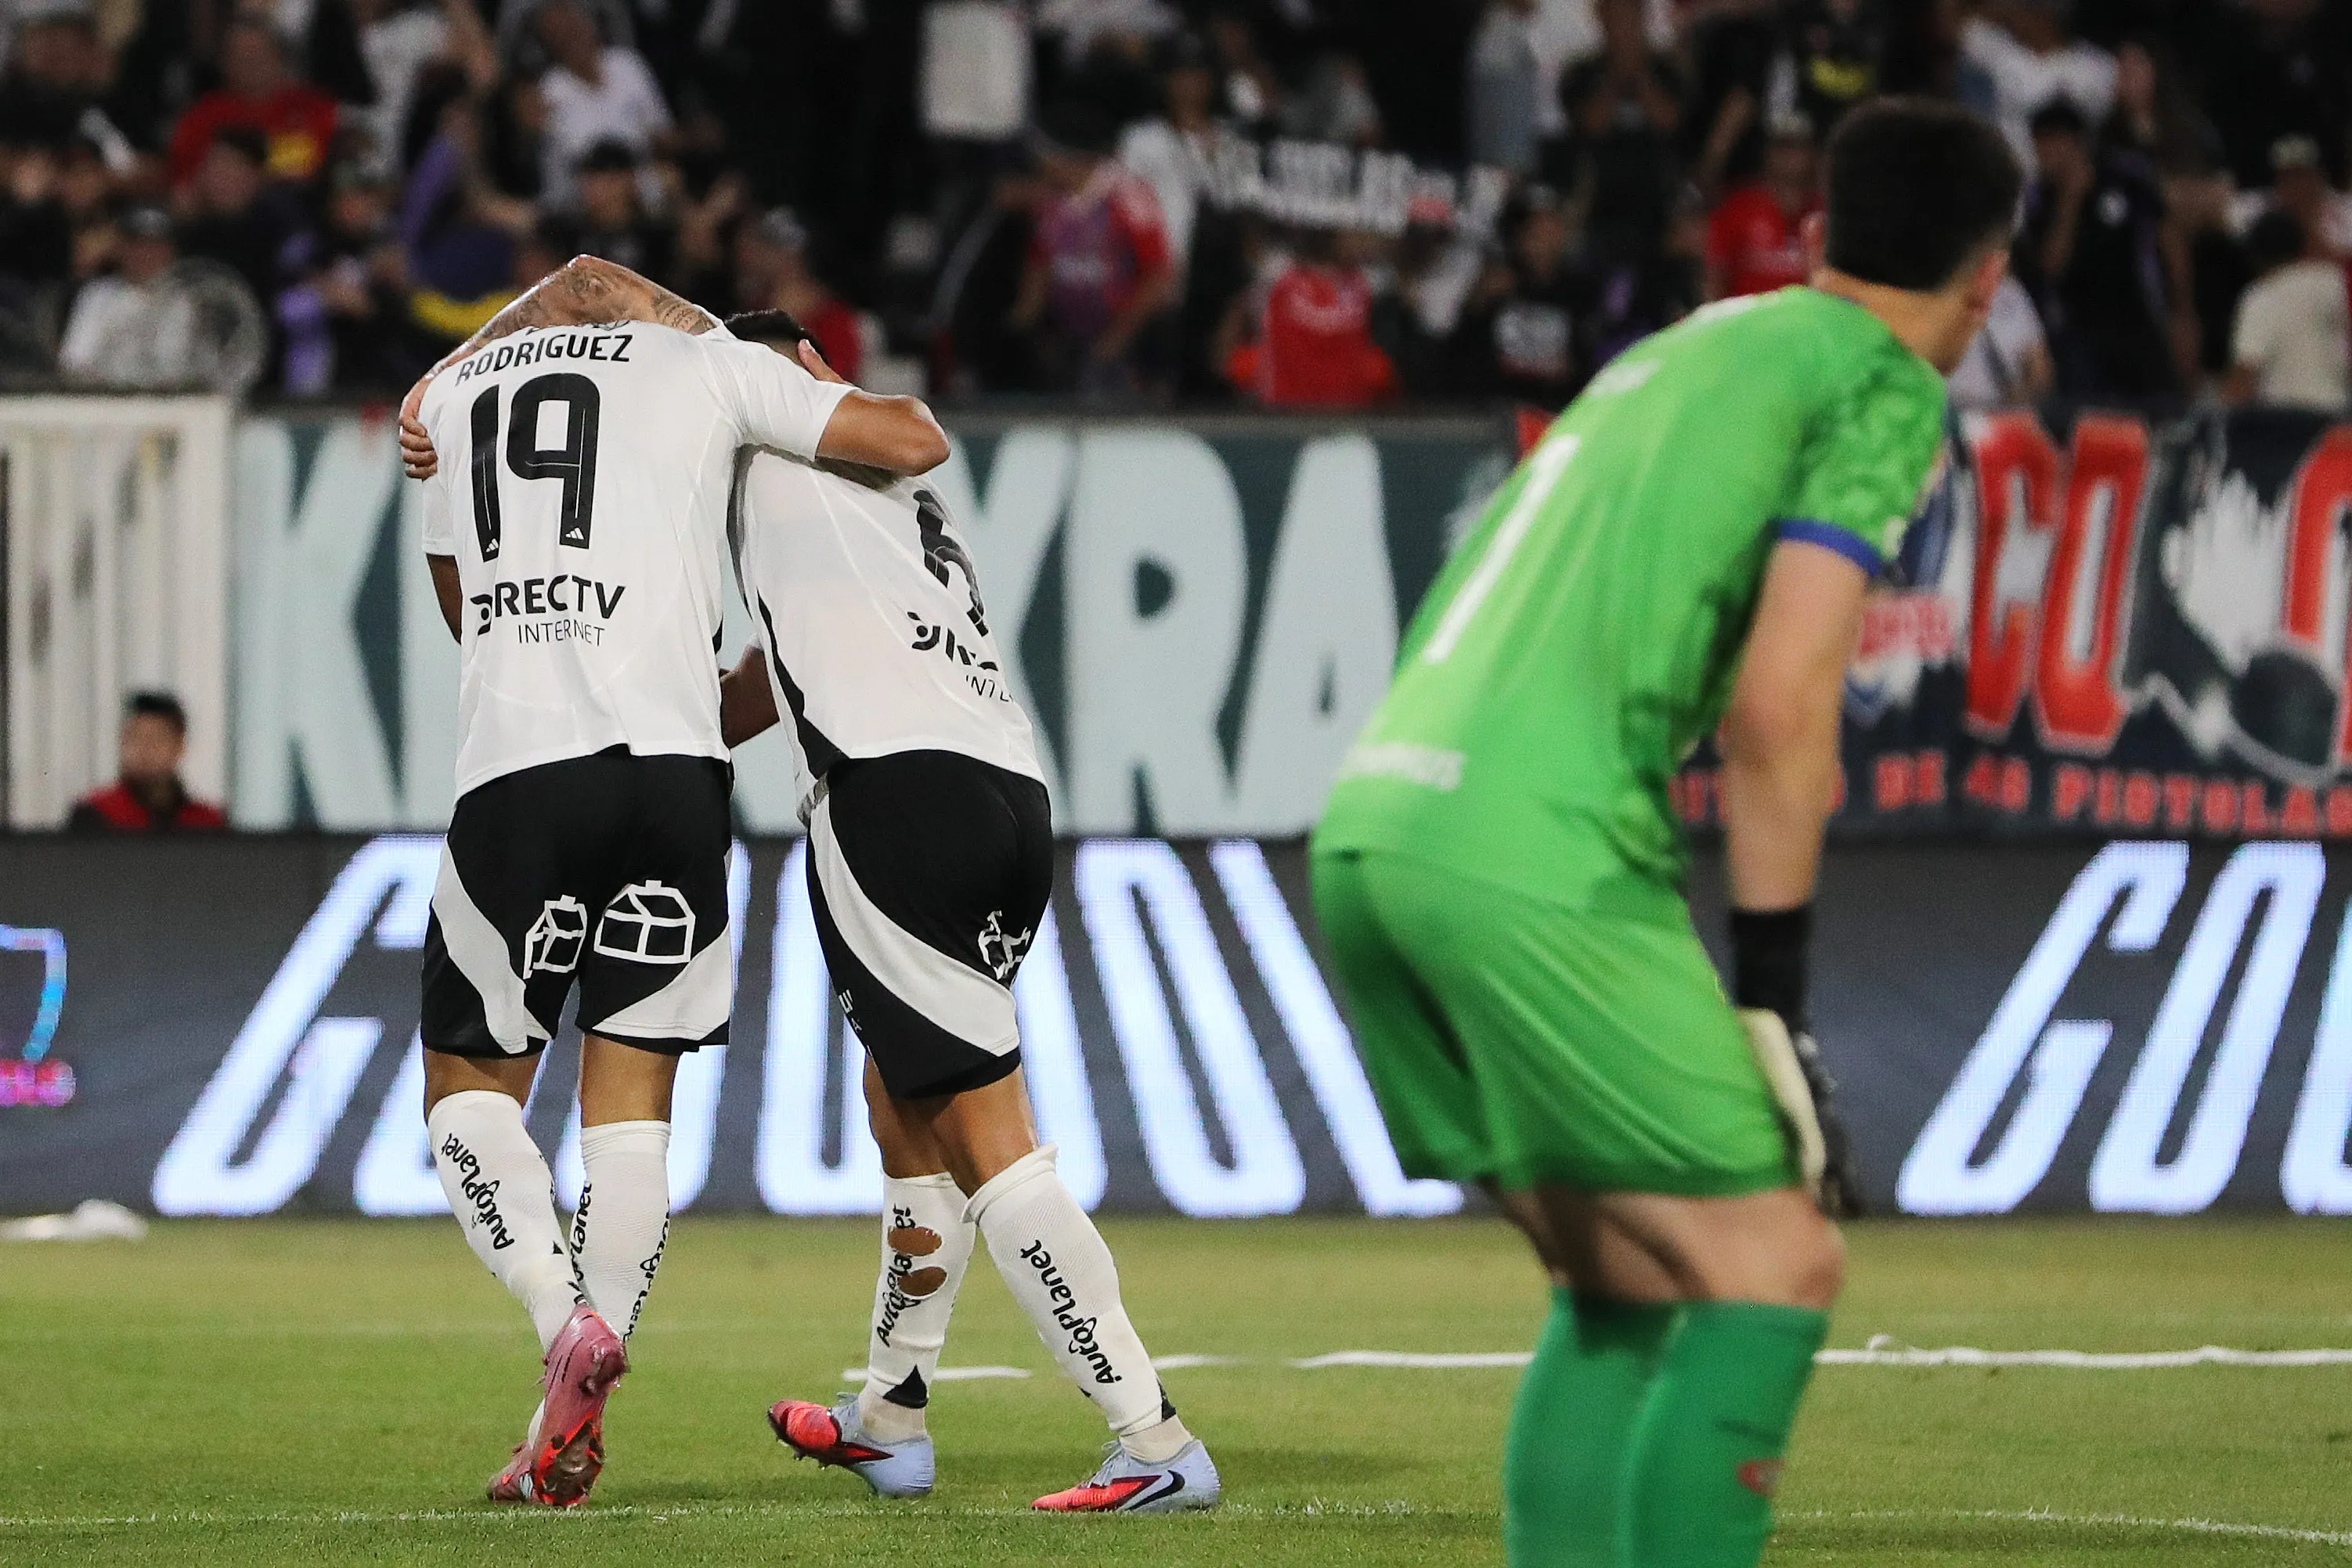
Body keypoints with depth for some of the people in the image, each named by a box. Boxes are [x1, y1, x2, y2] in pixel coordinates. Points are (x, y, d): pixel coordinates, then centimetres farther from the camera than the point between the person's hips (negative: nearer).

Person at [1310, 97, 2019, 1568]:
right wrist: (1772, 1001, -6)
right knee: (1772, 1268, -3)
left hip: (1371, 829, 8)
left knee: (1623, 1286, 16)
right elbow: (1779, 706, -10)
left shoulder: (1681, 348, 26)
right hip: (1531, 856, -8)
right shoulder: (1884, 390, 1)